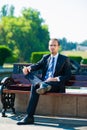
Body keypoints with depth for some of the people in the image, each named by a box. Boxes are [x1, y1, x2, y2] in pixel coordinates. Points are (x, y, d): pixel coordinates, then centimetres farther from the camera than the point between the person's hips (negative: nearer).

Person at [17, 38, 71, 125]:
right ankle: (42, 85, -46)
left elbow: (68, 75, 1)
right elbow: (37, 65, 6)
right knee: (27, 72, -22)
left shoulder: (64, 59, 9)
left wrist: (55, 79, -17)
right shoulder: (45, 57, 22)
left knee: (35, 86, -34)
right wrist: (29, 68, -19)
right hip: (43, 81, 5)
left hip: (56, 85, -5)